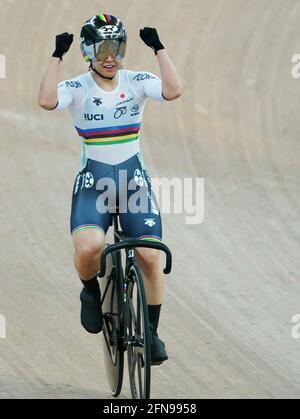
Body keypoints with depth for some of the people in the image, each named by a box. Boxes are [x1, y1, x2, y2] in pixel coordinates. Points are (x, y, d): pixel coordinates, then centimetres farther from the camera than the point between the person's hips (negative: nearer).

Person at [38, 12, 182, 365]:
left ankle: (151, 332, 11)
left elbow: (173, 91, -20)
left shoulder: (136, 82, 0)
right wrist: (57, 57, -22)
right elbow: (46, 101, -27)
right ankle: (91, 291, 7)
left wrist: (158, 48, -16)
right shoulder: (78, 88, -5)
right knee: (88, 248, -28)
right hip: (92, 182, -2)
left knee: (150, 256, -9)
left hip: (134, 179, 2)